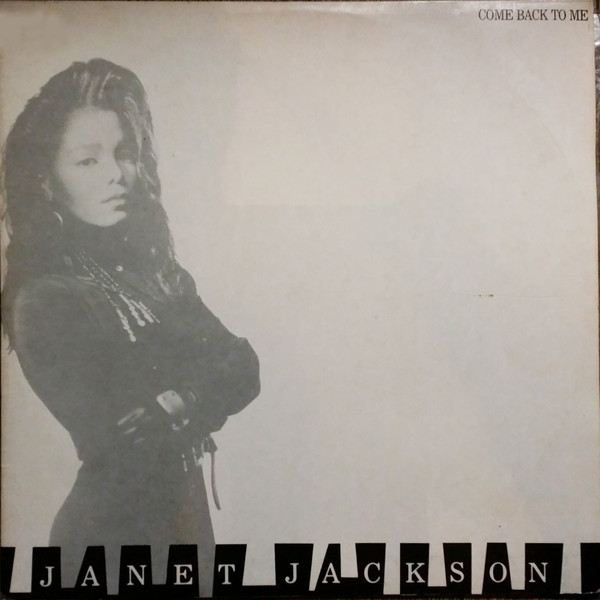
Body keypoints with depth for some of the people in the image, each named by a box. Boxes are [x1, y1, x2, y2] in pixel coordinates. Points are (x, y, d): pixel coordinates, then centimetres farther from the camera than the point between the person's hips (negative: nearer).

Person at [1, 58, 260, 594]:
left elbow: (242, 367, -4)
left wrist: (177, 403, -19)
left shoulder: (149, 266, 2)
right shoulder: (44, 299, -17)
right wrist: (206, 390, -13)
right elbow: (115, 440, -24)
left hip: (184, 514, 6)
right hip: (112, 533, -6)